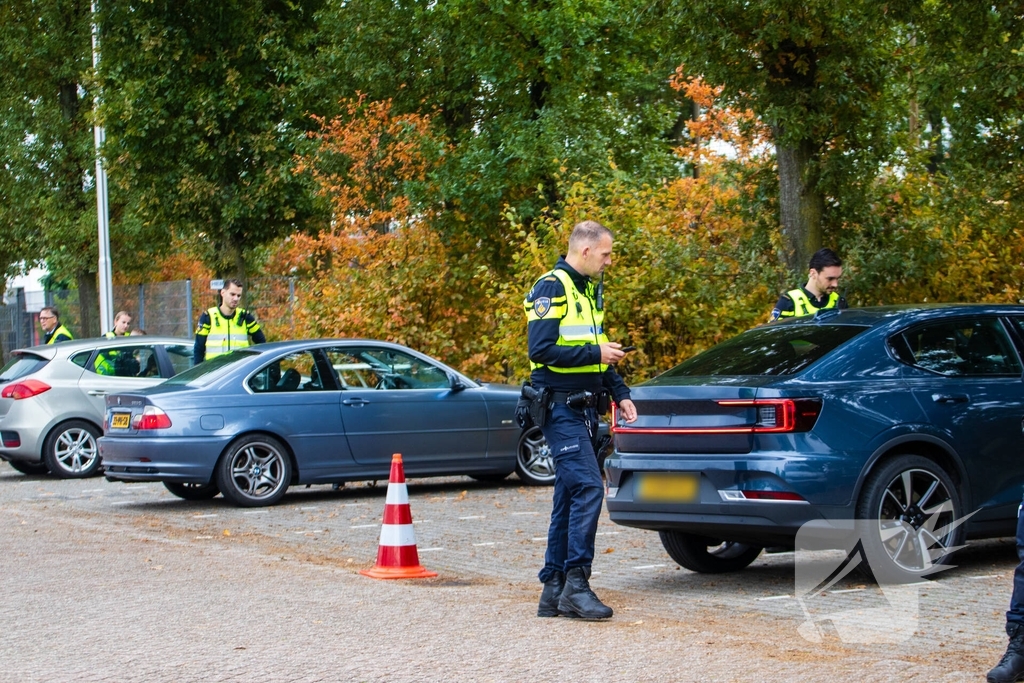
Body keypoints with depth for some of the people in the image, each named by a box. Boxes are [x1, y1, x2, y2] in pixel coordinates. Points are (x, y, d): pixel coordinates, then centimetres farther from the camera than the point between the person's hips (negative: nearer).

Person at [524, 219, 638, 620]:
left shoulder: (591, 290, 18)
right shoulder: (551, 288, -11)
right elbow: (541, 350, -19)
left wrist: (620, 394, 13)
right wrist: (596, 353, -17)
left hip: (585, 409, 9)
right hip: (560, 410, -9)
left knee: (569, 497, 9)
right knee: (588, 488, -17)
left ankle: (554, 590, 13)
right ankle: (576, 583, -14)